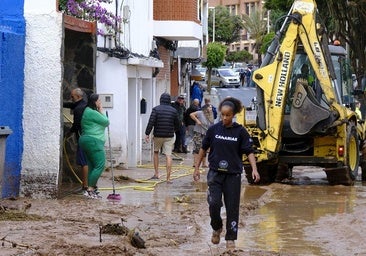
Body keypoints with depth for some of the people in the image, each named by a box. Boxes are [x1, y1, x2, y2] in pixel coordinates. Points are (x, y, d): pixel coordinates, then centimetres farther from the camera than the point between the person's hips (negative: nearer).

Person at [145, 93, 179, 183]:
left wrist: (147, 134, -9)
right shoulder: (173, 110, 2)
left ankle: (156, 174, 16)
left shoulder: (156, 109, -5)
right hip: (169, 136, 1)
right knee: (168, 156, -2)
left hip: (158, 135, -1)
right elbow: (177, 124, 9)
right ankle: (168, 178, -7)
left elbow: (151, 122, -12)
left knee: (156, 153, 20)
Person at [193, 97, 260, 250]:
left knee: (232, 207, 1)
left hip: (233, 174, 0)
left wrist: (254, 169, -18)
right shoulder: (214, 129, 1)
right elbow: (203, 149, 11)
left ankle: (230, 238, 13)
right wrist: (196, 168, 12)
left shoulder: (240, 131, -3)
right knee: (214, 203, -12)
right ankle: (217, 228, 16)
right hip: (215, 173, 1)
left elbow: (249, 152, -3)